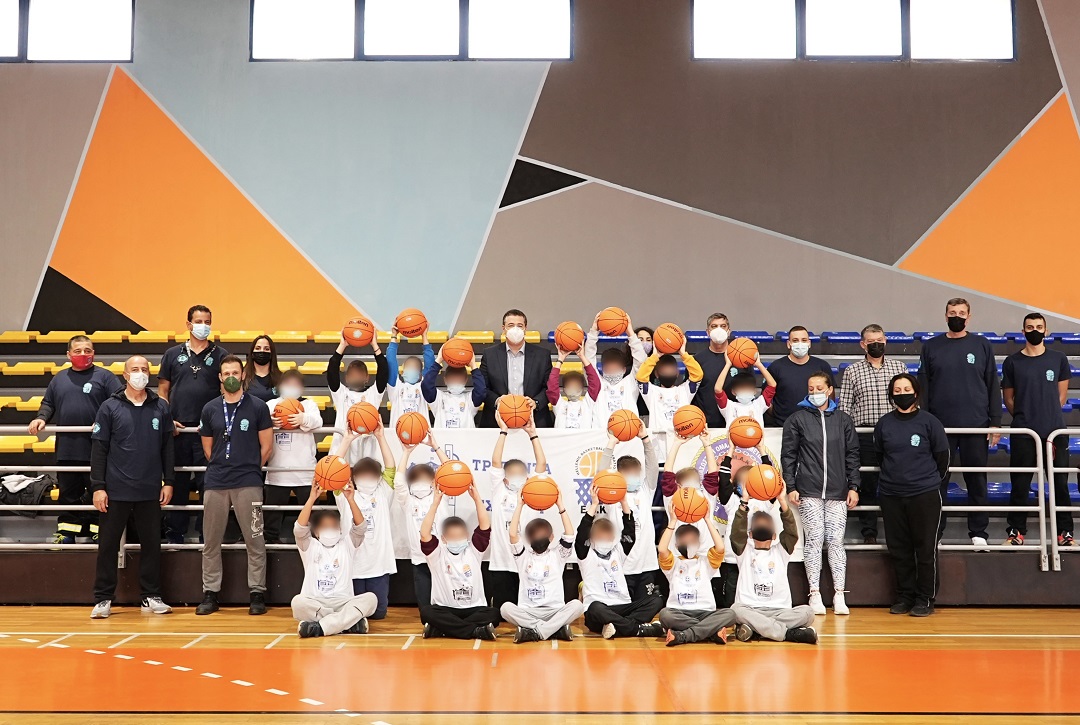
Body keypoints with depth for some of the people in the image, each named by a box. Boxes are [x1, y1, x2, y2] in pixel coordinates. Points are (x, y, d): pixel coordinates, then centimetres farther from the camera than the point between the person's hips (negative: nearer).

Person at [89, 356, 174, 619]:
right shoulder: (110, 407, 0)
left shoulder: (161, 408, 6)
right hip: (116, 490, -2)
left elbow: (167, 447, 9)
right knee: (108, 545, 4)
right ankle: (103, 599, 13)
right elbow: (99, 449, -2)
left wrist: (168, 482, 4)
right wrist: (98, 486, -7)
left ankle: (151, 597, 17)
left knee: (152, 544, 7)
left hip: (150, 491, 2)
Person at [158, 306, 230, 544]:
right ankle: (175, 532, 17)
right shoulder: (173, 354, 10)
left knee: (208, 482, 1)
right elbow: (163, 390, 11)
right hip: (178, 428, 1)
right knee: (177, 481, 8)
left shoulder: (220, 355, 6)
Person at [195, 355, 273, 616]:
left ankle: (257, 593, 6)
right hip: (215, 483, 3)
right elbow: (208, 448, 17)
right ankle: (210, 593, 16)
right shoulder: (210, 409, 10)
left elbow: (267, 446, 4)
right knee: (210, 542, 7)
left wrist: (250, 468, 7)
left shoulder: (257, 407, 1)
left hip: (248, 484, -3)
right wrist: (222, 468, 12)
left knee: (255, 541, -2)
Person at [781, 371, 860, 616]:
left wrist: (853, 487, 4)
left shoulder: (843, 419, 9)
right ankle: (815, 594, 3)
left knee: (836, 541, 0)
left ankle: (839, 595, 4)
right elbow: (788, 455, 3)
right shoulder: (797, 418, 4)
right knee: (814, 539, -3)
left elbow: (852, 455, 10)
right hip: (808, 491, -1)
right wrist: (791, 487, -3)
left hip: (837, 492, 2)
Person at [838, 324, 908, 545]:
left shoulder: (899, 367, 10)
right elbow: (844, 406, 4)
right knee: (867, 484, 5)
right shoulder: (852, 371, 6)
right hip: (865, 435, -1)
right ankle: (869, 532, 14)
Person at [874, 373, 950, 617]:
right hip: (891, 496, 3)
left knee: (926, 549, 1)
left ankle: (925, 599, 11)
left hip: (925, 495, -3)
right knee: (898, 549, 8)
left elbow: (942, 457, 4)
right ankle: (904, 597, 19)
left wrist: (930, 480, 11)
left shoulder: (929, 422, -4)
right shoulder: (884, 423, 4)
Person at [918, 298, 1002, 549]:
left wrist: (995, 422, -1)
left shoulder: (982, 345, 5)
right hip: (939, 425, 0)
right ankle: (934, 531, 12)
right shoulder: (931, 347, 6)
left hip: (976, 426, 0)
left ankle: (979, 532, 16)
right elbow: (923, 387, 6)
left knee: (977, 480, 6)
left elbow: (993, 386, 4)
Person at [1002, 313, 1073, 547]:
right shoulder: (1012, 362, 2)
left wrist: (1049, 415, 7)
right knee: (1020, 484, 3)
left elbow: (1062, 394, 11)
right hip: (1023, 432, 0)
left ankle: (1065, 531, 14)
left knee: (1060, 482, 3)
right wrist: (1024, 418, 8)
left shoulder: (1059, 359, 5)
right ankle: (1016, 530, 13)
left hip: (1055, 431, 1)